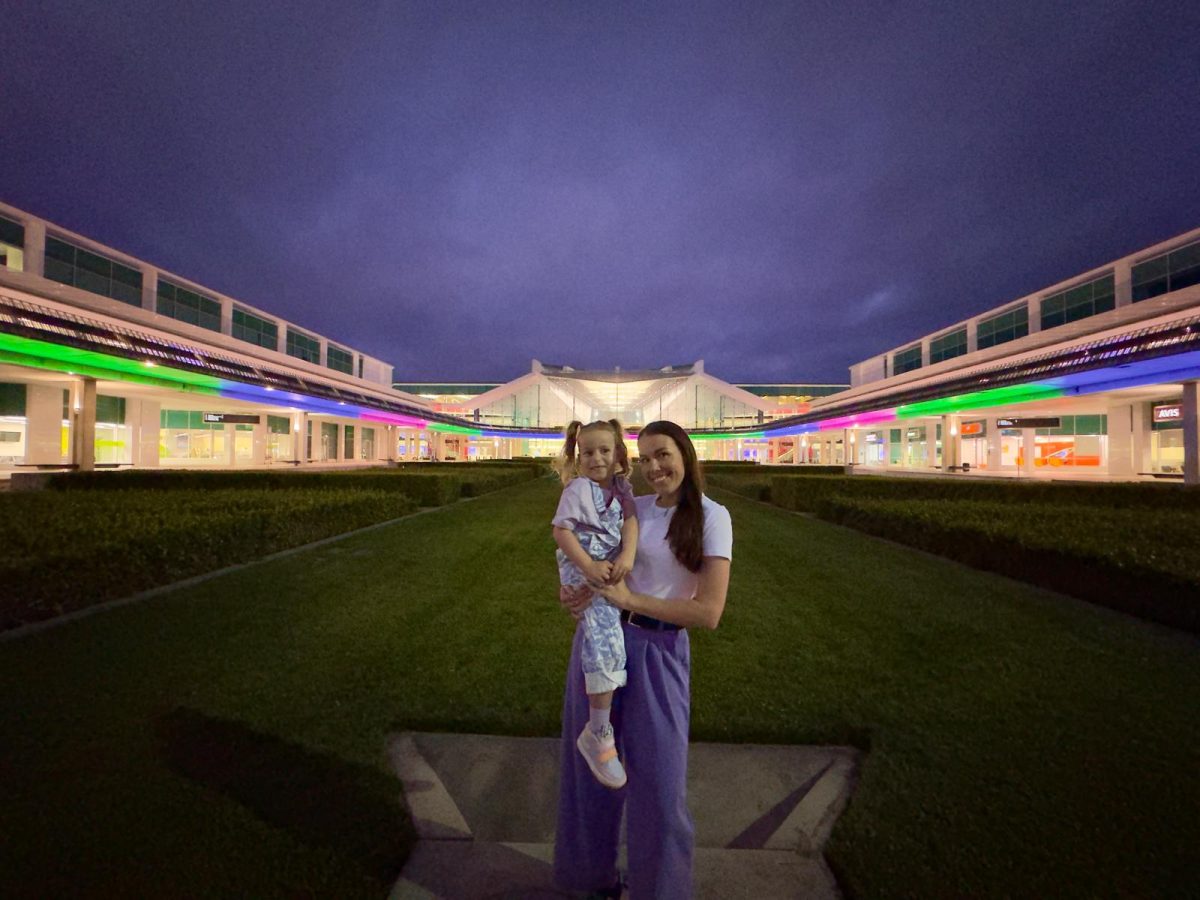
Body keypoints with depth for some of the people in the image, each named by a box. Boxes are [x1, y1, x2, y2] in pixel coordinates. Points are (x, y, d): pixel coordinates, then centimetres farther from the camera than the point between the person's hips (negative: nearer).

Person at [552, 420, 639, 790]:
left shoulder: (621, 486, 7)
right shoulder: (577, 489, -9)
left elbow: (630, 522, -3)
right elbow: (561, 530, -14)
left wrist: (627, 557, -21)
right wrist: (589, 566, -22)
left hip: (612, 566, 7)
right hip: (582, 569, -7)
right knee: (604, 634, -17)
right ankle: (598, 733, -6)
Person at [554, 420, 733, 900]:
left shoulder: (712, 517, -10)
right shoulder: (632, 507, 3)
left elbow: (708, 613, -16)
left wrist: (630, 599, -18)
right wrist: (570, 587, -5)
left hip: (659, 653, -4)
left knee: (659, 780, 7)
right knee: (592, 764, 19)